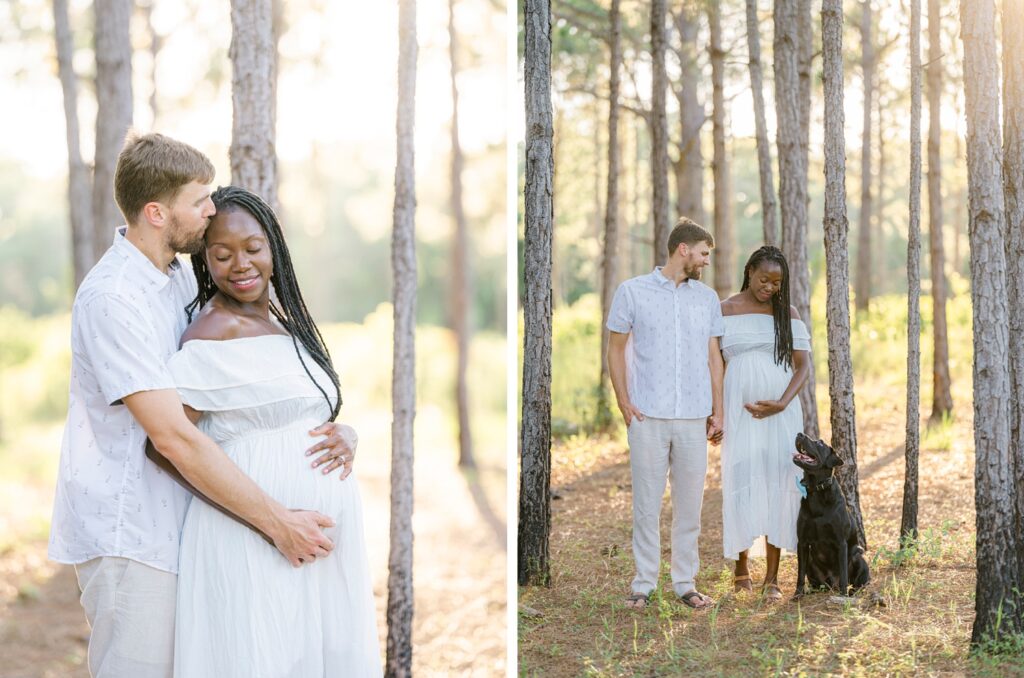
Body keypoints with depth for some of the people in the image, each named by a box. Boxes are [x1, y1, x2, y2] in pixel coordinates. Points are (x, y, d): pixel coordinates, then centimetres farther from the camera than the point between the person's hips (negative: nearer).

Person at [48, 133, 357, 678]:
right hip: (124, 530, -8)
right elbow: (175, 437, -24)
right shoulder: (112, 297, -20)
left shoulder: (180, 277, 9)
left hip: (164, 521, 8)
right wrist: (276, 522, -21)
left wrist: (331, 427, -4)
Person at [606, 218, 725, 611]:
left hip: (694, 417, 3)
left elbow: (713, 357, 14)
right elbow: (616, 348, 5)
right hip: (648, 416, -3)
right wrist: (623, 401, -4)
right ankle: (644, 583, 10)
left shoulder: (708, 298, 12)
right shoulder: (633, 292, 2)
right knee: (646, 503, 2)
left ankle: (685, 582, 15)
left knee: (689, 504, 6)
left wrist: (717, 410, 9)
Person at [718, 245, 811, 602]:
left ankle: (772, 578, 3)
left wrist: (782, 403, -10)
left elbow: (802, 365, 5)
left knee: (779, 484, -2)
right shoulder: (724, 311, 3)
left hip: (781, 412, 1)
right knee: (742, 483, -3)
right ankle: (741, 568, 15)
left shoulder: (787, 313, 7)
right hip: (740, 410, -1)